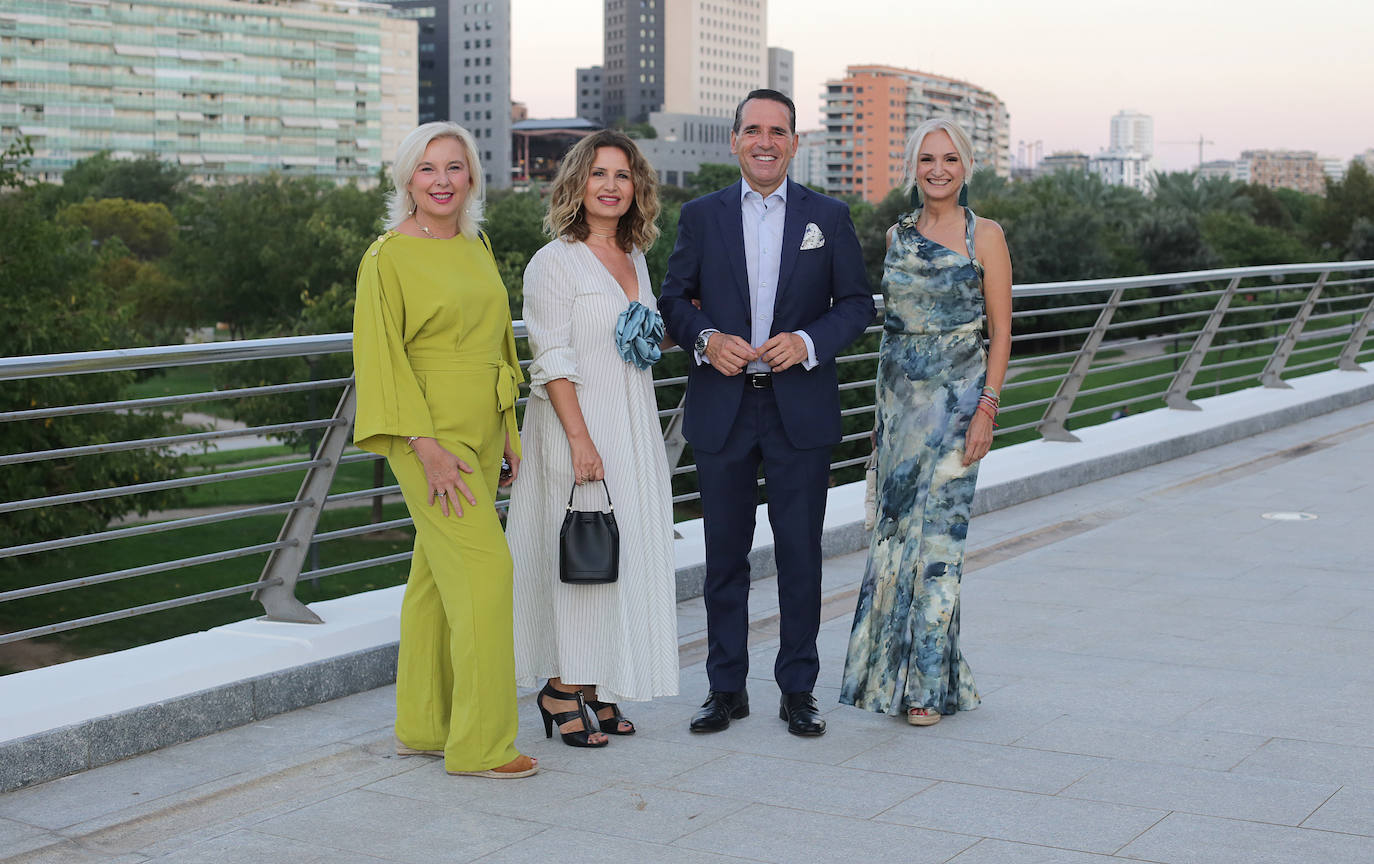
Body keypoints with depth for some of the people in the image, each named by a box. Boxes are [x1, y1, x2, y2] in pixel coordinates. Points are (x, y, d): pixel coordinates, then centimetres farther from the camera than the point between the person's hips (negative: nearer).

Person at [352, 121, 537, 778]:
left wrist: (508, 431, 17)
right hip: (429, 434, -7)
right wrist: (427, 445, -20)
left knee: (439, 577, 12)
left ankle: (421, 726, 21)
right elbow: (380, 357, -13)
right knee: (483, 565, -13)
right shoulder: (387, 257, -9)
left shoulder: (476, 247, 13)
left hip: (479, 432, 7)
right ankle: (479, 742, -6)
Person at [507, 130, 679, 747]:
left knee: (624, 553, 8)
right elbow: (553, 363, -14)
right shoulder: (555, 262, -8)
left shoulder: (635, 258, 14)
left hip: (633, 427, 7)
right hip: (577, 424, -7)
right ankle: (562, 690, 7)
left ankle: (593, 687, 18)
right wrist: (581, 442, -20)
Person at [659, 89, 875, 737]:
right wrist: (706, 339, -12)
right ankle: (727, 688, 19)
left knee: (801, 554, 4)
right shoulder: (701, 215, 6)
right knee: (725, 554, 7)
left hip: (800, 409, 0)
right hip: (722, 409, 1)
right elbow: (674, 299, 8)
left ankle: (798, 690, 16)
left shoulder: (829, 216, 5)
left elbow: (857, 303, 5)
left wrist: (808, 342, -12)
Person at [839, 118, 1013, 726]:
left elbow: (1001, 330, -5)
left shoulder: (984, 236, -3)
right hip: (899, 396, 5)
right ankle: (890, 671, 18)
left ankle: (930, 683, 4)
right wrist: (883, 404, 14)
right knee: (895, 528, 6)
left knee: (936, 533, -6)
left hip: (956, 397, -5)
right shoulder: (897, 234, 11)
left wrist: (987, 407, -14)